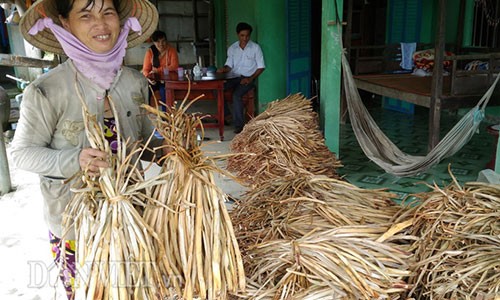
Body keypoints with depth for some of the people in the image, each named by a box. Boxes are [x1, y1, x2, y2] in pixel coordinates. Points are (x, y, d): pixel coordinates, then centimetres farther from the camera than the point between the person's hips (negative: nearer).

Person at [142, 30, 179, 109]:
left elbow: (175, 66, -13)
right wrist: (148, 77, -26)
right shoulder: (150, 52, 1)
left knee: (163, 90, -32)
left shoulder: (171, 50, -3)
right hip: (154, 79, 2)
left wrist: (158, 70, -18)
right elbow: (145, 69, -3)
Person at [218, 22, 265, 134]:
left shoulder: (255, 47, 0)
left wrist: (250, 78, -14)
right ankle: (224, 113, -1)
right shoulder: (232, 48, 10)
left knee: (236, 94, -33)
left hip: (248, 78, -4)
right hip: (234, 77, 4)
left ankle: (239, 124, -24)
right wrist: (224, 69, -13)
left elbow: (261, 67, -1)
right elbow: (229, 65, 11)